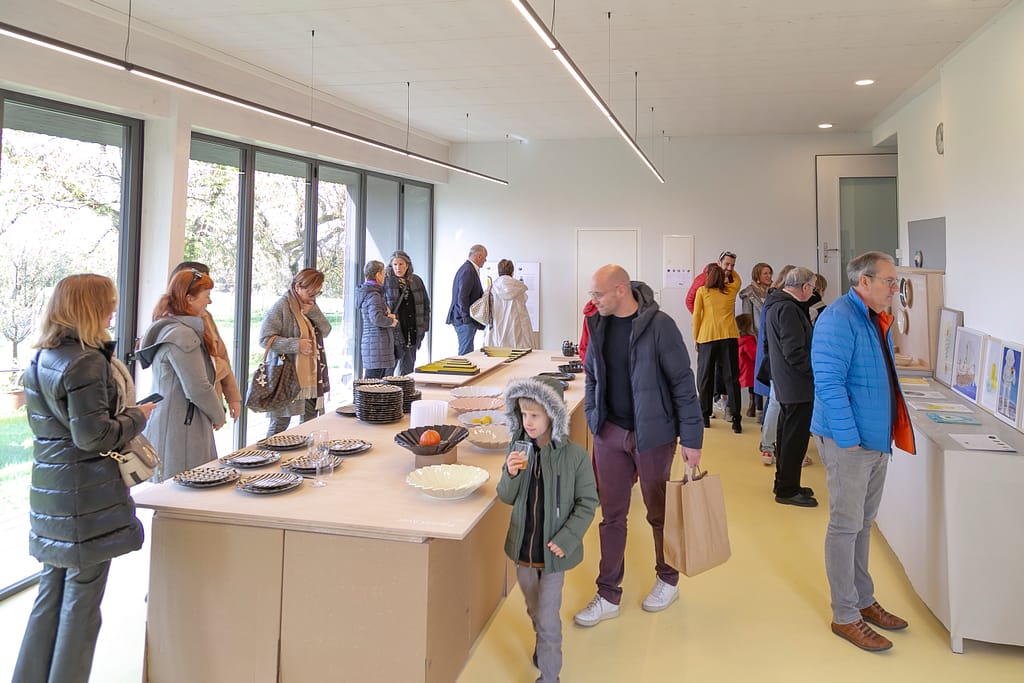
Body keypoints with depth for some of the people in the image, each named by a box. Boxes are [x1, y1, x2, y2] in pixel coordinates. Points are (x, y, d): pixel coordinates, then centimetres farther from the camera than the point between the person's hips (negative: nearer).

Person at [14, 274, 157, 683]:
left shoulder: (40, 361, 9)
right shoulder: (86, 361, -19)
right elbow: (94, 436, -21)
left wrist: (122, 410, 14)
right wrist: (137, 416, -6)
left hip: (49, 493, 9)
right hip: (87, 499, -9)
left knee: (51, 594, 19)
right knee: (81, 602, 5)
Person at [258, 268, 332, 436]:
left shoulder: (311, 306, 14)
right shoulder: (281, 307, -11)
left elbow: (326, 331, 8)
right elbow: (265, 338, -16)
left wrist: (313, 313, -8)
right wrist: (296, 344, -22)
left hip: (311, 377, 8)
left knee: (310, 420, 14)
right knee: (280, 422, 1)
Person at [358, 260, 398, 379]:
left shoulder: (367, 292, 16)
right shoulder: (373, 295, -15)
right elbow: (377, 318, -27)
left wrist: (388, 315, 6)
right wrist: (391, 322, -9)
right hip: (377, 343, -10)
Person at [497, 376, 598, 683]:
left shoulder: (575, 455, -18)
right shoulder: (518, 449, -7)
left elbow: (587, 504, -10)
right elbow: (507, 498, -2)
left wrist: (565, 540, -17)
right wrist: (511, 474, -22)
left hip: (554, 550, -4)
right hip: (523, 547, 5)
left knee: (547, 617, 2)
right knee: (534, 609, 24)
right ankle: (545, 644, 52)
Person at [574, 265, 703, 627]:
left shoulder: (658, 325, -16)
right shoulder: (599, 324, 1)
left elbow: (683, 383, -13)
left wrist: (691, 439, -13)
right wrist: (593, 418, 7)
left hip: (652, 434, -4)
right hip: (610, 433, 5)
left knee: (660, 512, 14)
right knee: (611, 515, 10)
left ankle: (668, 580, 37)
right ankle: (609, 596, 22)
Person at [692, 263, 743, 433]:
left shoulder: (702, 291, 4)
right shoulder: (731, 290, 11)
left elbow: (696, 316, 0)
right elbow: (737, 279, 35)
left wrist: (696, 339, 7)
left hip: (707, 338, -1)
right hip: (729, 337, 2)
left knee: (705, 377, 10)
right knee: (731, 378, 2)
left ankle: (705, 416, 15)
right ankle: (736, 419, -3)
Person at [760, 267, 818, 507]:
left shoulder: (775, 305, 13)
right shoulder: (788, 309, -20)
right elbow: (794, 352, -24)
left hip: (784, 383, 11)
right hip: (798, 386, -11)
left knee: (787, 434, 19)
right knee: (795, 438, -2)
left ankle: (784, 483, 30)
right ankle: (788, 490, 6)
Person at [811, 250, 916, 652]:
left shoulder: (876, 319, 11)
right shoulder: (838, 319, -18)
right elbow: (828, 383, -23)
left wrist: (889, 433, 17)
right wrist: (848, 439, -22)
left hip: (878, 438, 9)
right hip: (849, 441, -9)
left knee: (863, 523, 19)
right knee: (846, 526, 1)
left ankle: (863, 600, 33)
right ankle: (845, 616, 13)